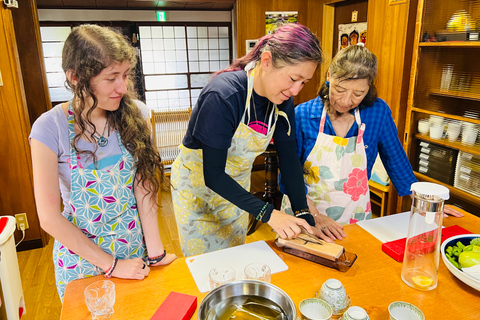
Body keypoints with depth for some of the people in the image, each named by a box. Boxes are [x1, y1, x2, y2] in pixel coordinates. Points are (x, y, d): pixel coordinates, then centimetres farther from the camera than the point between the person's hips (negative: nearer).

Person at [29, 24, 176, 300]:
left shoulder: (136, 114, -11)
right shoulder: (50, 129, -18)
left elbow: (144, 187, -12)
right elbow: (50, 217, -15)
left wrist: (155, 252, -15)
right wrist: (111, 265, -13)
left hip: (135, 248, 2)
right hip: (82, 257, -2)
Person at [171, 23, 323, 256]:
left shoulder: (283, 100, -13)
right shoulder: (222, 95, -33)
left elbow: (289, 158, -7)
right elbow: (213, 175, -32)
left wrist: (304, 214, -14)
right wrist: (268, 214, -36)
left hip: (237, 186, 5)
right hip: (196, 184, -5)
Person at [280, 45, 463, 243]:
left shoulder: (378, 112, -4)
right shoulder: (302, 115, -10)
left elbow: (396, 160, 10)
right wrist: (315, 215, -17)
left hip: (355, 218, 2)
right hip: (303, 215, -1)